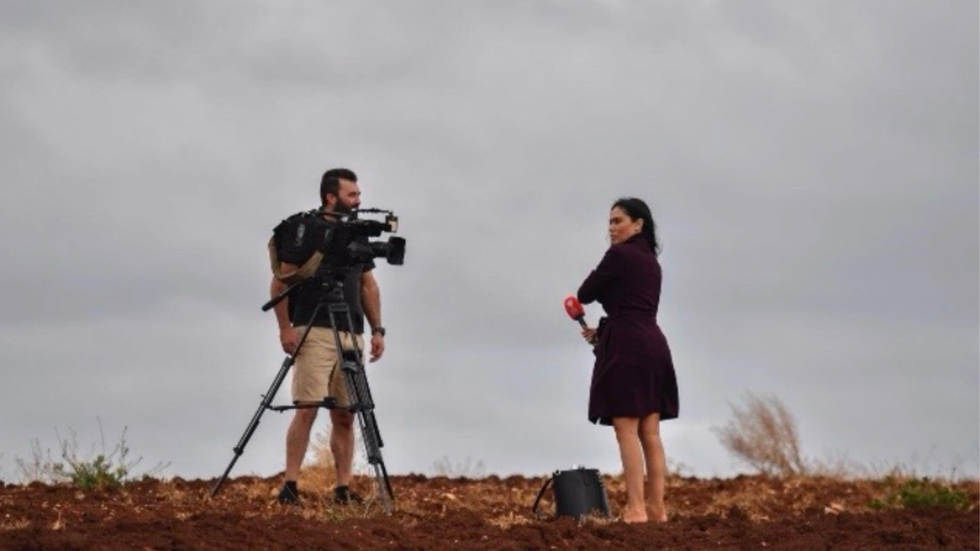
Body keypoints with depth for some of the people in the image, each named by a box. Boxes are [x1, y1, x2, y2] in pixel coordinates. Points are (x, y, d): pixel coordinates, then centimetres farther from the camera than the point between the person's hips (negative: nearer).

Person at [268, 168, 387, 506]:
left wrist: (377, 329, 13)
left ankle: (343, 488, 6)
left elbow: (368, 285, 21)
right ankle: (289, 486, -12)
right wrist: (285, 328, -13)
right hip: (314, 332, -6)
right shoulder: (305, 229, -4)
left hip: (351, 335, 6)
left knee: (345, 415, 4)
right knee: (307, 409, -12)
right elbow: (280, 282, -5)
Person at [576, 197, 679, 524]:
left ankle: (636, 508, -14)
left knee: (627, 430, -9)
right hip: (653, 345, 9)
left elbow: (586, 294, -1)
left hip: (628, 348, -9)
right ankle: (656, 507, 6)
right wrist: (602, 331, 15)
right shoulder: (650, 261, 19)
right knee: (650, 433, 8)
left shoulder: (619, 255, -7)